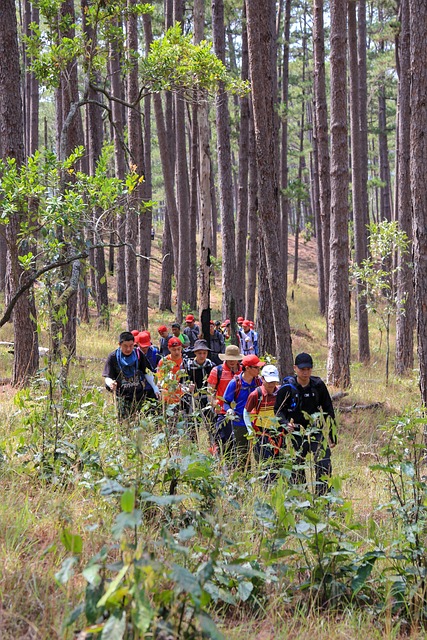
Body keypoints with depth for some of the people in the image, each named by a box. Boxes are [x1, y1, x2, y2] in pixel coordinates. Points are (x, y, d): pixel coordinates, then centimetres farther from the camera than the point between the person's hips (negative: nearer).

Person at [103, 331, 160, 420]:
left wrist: (156, 389, 5)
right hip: (122, 395, -2)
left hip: (139, 394, 2)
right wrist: (111, 384, -29)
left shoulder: (138, 355, 0)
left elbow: (147, 373, 9)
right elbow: (108, 377, -6)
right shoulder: (113, 357, -7)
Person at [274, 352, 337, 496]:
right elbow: (278, 410, 1)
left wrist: (332, 435, 8)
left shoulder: (318, 385, 1)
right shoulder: (287, 387, -5)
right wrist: (285, 424, -19)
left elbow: (328, 410, 8)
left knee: (324, 465, -10)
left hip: (317, 431, 1)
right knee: (298, 468, 3)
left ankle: (322, 496, -2)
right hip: (296, 433, -1)